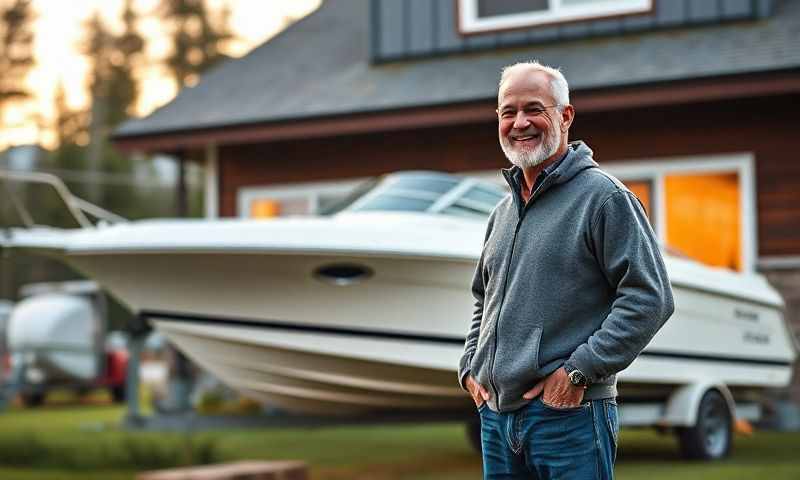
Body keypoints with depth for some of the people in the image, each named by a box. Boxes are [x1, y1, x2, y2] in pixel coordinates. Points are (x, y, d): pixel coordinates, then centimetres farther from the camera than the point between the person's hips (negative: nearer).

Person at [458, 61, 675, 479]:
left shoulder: (603, 197, -7)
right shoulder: (503, 212, 17)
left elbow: (650, 298, -15)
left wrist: (580, 370, -17)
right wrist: (470, 366, 14)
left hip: (569, 416, -7)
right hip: (495, 415, 7)